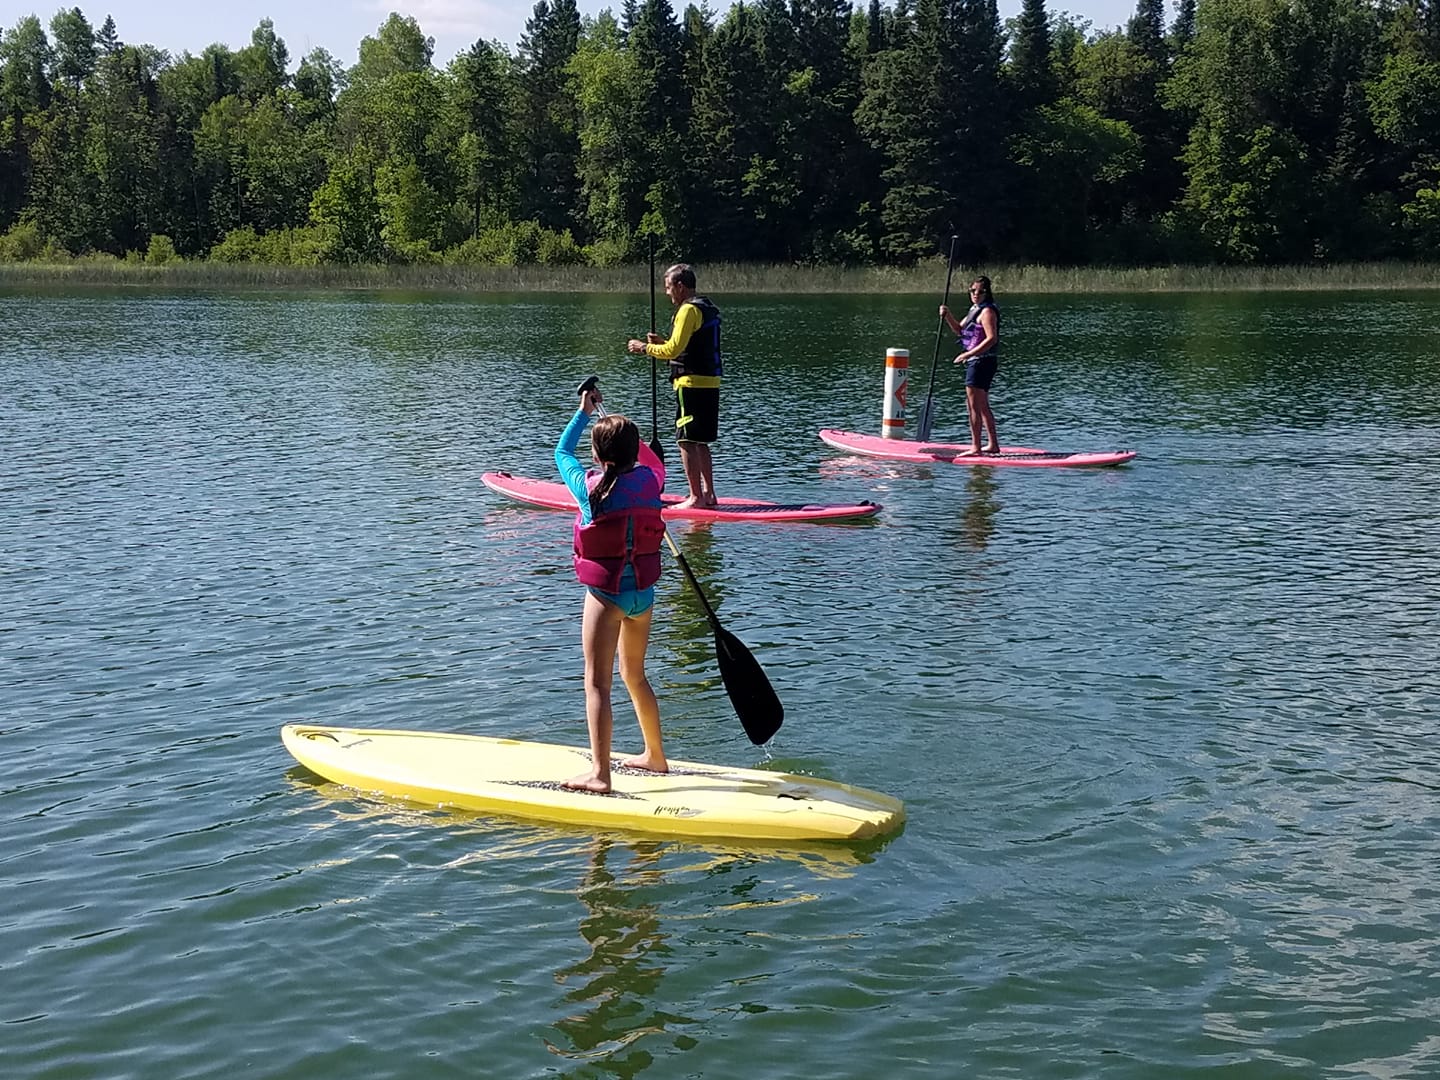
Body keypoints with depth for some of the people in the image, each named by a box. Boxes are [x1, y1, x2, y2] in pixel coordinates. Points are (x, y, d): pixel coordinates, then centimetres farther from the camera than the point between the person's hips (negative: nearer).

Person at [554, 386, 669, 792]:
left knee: (597, 683, -4)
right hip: (643, 591, 6)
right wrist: (627, 436, 32)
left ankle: (599, 774, -10)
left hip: (606, 593, -6)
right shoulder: (649, 480, -3)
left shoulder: (588, 487, -13)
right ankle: (655, 756, 33)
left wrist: (583, 413, 19)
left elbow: (561, 452, 8)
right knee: (635, 675, 22)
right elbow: (652, 462, 25)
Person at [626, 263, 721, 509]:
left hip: (692, 383, -10)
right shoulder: (708, 308, 18)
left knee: (688, 441, -6)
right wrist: (662, 341, 17)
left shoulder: (689, 310, -13)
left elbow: (674, 350, -18)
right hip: (710, 384, 10)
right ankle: (708, 494, 19)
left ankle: (696, 497, -7)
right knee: (700, 442, 16)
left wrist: (645, 347, -5)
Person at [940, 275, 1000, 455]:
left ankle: (975, 447, -6)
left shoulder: (987, 311, -13)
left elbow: (991, 339, -23)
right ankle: (993, 445, 22)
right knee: (982, 406, 16)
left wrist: (968, 354, -25)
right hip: (976, 362, 11)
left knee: (974, 406, -8)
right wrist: (948, 316, 5)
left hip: (982, 361, -11)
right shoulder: (975, 309, 17)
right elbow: (960, 331, 22)